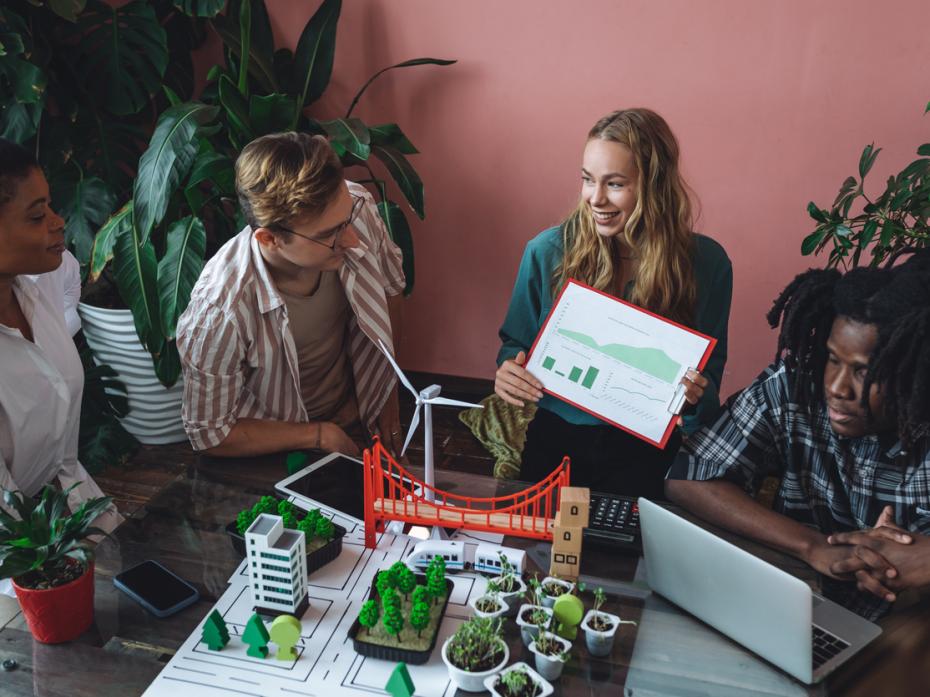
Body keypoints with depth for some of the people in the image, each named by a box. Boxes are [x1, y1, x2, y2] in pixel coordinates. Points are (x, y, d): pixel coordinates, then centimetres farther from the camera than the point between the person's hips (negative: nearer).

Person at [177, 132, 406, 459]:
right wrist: (320, 436, -16)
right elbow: (209, 434, -18)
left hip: (364, 415, 0)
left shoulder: (355, 207, -23)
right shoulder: (219, 312, -35)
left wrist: (389, 397, 5)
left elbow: (390, 288, 0)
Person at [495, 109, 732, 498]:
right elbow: (515, 344, 7)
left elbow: (710, 374, 2)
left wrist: (696, 396, -19)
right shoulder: (547, 252, -7)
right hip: (557, 440, 1)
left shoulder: (707, 263, -6)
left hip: (646, 452, 0)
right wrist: (508, 371, -15)